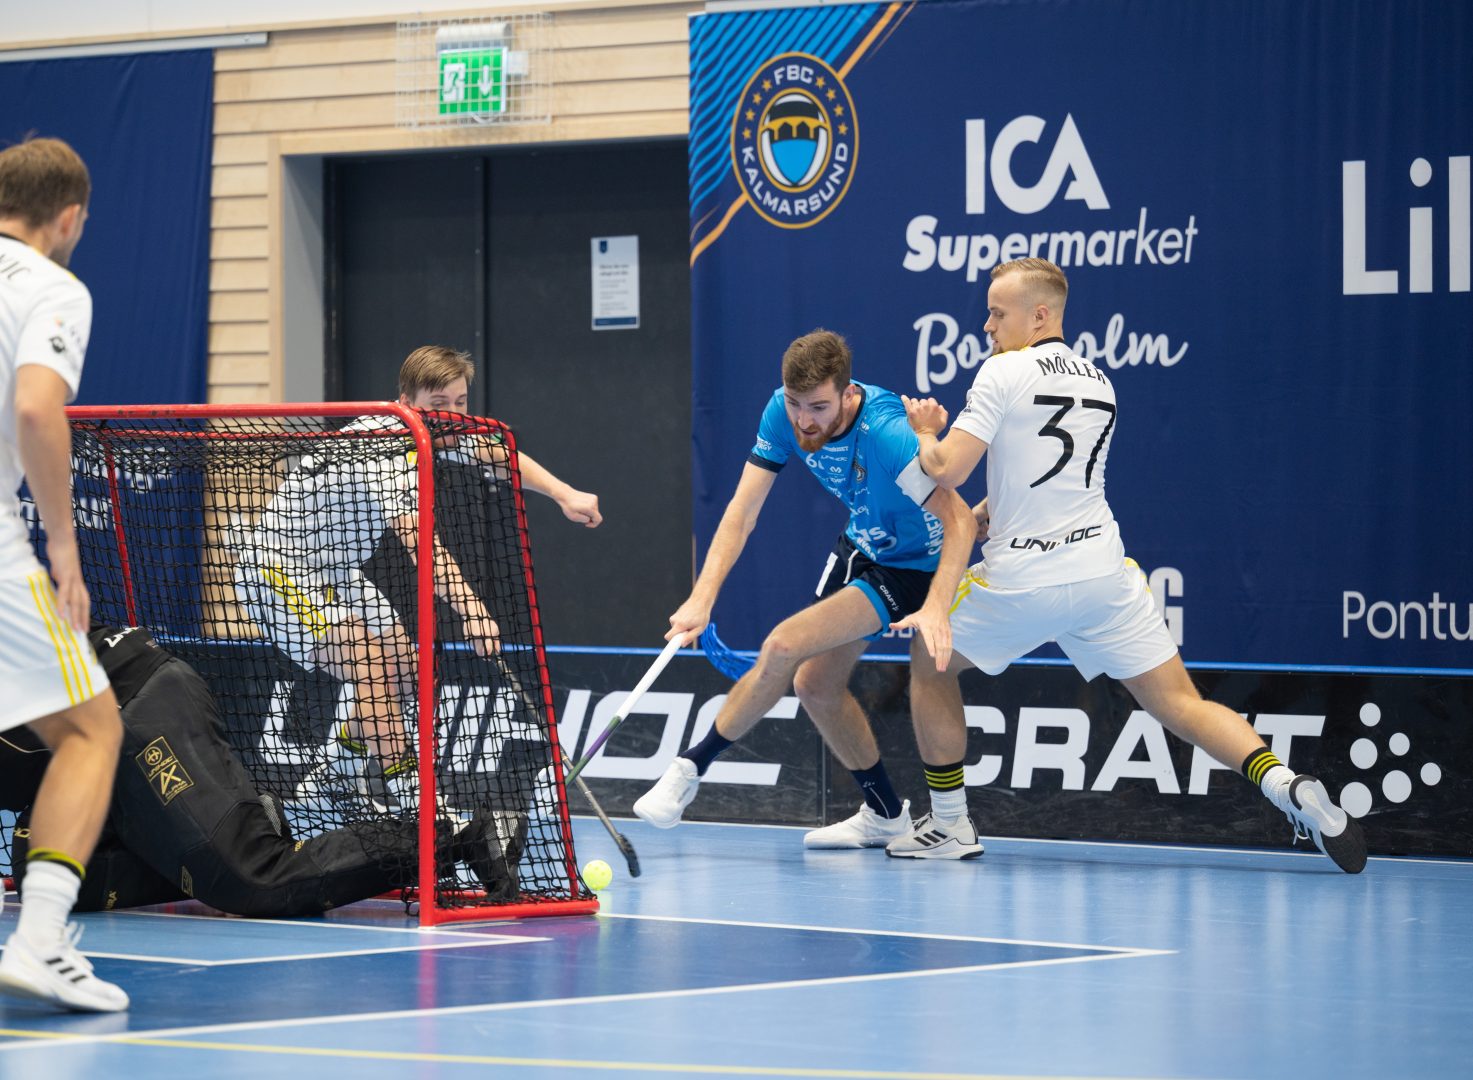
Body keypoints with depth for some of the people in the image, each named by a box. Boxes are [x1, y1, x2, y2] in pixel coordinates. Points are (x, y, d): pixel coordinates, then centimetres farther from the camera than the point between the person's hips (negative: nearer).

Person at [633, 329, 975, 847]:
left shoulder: (887, 434, -35)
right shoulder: (783, 411, -16)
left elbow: (960, 520, -35)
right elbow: (743, 509, -14)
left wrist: (936, 607, -48)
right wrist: (703, 597, -25)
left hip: (911, 566, -8)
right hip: (860, 547, 8)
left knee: (783, 648, -20)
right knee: (816, 685, 12)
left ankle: (690, 767, -3)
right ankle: (885, 815, 30)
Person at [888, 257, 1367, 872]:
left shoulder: (1004, 373, -8)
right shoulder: (1099, 383, 14)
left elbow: (945, 472, -12)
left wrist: (925, 432, 7)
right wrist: (987, 511, 22)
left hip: (1021, 583, -5)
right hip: (1102, 569, 5)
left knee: (931, 668, 20)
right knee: (1181, 705, 1)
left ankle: (948, 824, 20)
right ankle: (1286, 785, -22)